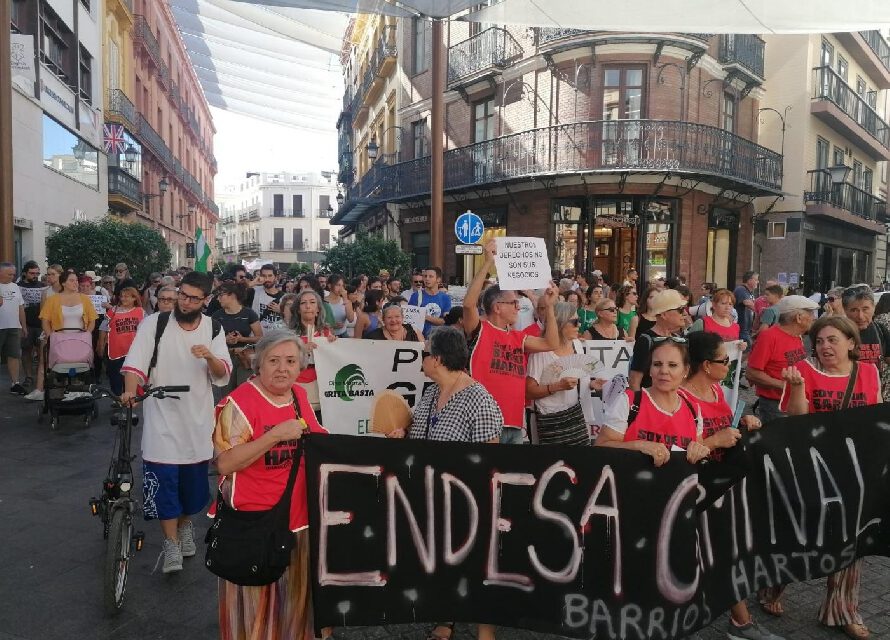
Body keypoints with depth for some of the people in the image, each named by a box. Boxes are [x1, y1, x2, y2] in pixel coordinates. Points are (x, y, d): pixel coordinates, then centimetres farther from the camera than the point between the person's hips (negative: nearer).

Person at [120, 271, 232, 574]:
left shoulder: (213, 328, 2)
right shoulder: (154, 323, -6)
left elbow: (223, 376, -1)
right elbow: (135, 361, -14)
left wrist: (209, 356, -22)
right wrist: (130, 390, -32)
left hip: (197, 417, 3)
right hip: (161, 415, -2)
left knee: (194, 479, 12)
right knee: (163, 480, -6)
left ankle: (185, 525, 37)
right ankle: (171, 544, 9)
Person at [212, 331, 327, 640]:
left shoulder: (300, 395, 5)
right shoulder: (239, 402, -16)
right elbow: (225, 463, -23)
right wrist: (275, 435, -29)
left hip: (298, 516, 6)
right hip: (254, 521, -6)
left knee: (294, 597, 21)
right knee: (254, 601, 9)